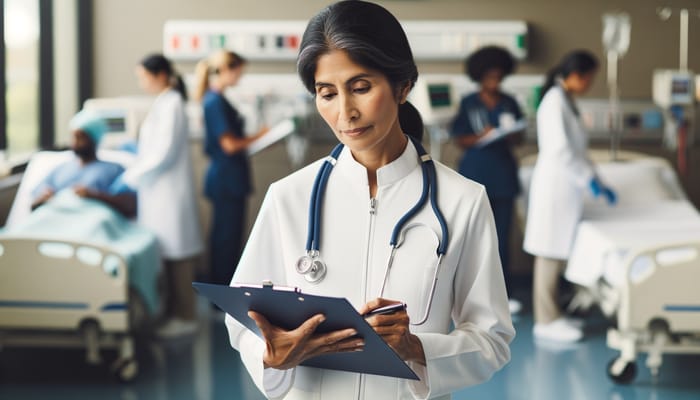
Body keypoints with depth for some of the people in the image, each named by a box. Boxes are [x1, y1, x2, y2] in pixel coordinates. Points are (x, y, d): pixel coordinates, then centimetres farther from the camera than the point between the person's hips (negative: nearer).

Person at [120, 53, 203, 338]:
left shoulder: (171, 104, -15)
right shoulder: (164, 102, 13)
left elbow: (164, 153, -20)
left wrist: (130, 177, -14)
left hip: (169, 189, -9)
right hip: (160, 189, 9)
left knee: (176, 253, -2)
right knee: (169, 252, 13)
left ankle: (184, 317, 5)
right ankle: (173, 311, 20)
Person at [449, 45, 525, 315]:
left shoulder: (509, 103, 7)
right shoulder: (468, 104, 1)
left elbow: (519, 138, 10)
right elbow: (459, 140, -1)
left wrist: (512, 135, -13)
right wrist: (480, 136, -19)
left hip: (504, 175, 2)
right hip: (475, 175, -2)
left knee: (502, 236, 3)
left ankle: (504, 294, 7)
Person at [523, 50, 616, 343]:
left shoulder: (566, 101, 15)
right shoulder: (555, 101, -15)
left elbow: (577, 149, 20)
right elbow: (559, 150, -22)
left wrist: (598, 182, 18)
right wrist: (588, 179, -15)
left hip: (566, 187, 9)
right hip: (554, 186, -9)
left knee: (558, 253, 13)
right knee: (550, 254, -3)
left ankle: (552, 315, 21)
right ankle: (546, 321, 3)